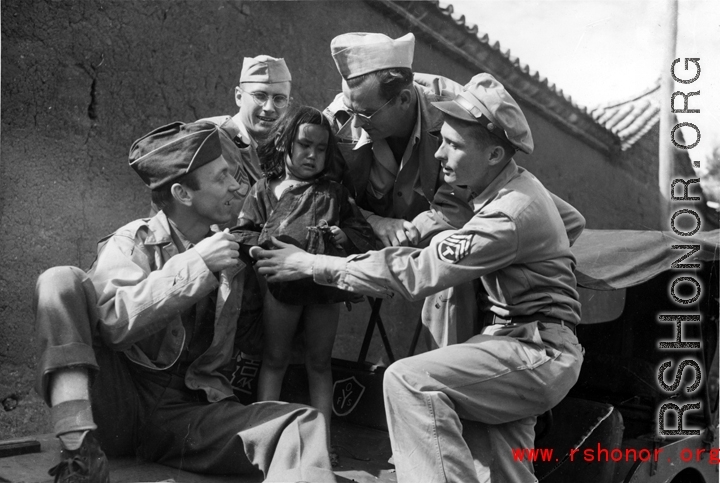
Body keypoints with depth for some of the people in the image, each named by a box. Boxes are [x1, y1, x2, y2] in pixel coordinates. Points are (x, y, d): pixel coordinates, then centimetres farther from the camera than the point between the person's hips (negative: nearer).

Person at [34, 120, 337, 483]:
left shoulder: (233, 250, 11)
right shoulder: (132, 242, 1)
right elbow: (113, 321, -18)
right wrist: (196, 263, -19)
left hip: (188, 414, 2)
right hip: (117, 402, -2)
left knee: (304, 423, -22)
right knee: (61, 281, -22)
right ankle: (79, 447, -30)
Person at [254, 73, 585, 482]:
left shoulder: (514, 211, -25)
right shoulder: (512, 188, 6)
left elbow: (418, 273, -26)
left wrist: (315, 265, -20)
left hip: (541, 352, -10)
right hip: (522, 341, 10)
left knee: (409, 381, -24)